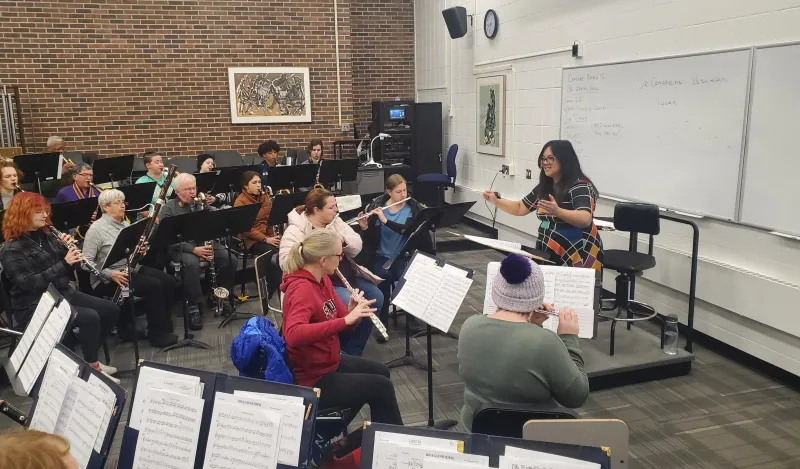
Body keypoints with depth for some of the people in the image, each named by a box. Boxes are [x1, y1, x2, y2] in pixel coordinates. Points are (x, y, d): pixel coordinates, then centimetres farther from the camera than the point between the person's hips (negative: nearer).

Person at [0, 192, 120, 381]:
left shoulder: (46, 235, 9)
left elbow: (66, 271, 14)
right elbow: (28, 283, -25)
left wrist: (69, 249, -6)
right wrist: (64, 263, -29)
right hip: (34, 306, -8)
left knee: (111, 310, -1)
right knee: (90, 317, -28)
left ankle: (89, 357, 10)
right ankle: (92, 367, -10)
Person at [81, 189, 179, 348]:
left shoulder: (126, 224, 12)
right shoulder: (96, 229, -12)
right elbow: (86, 262, -15)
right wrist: (110, 274, -27)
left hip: (134, 269, 8)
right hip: (108, 280, -8)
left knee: (169, 282, -10)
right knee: (154, 286, -26)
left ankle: (164, 326, 2)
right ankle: (157, 334, -16)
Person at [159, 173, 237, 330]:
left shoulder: (202, 203, 12)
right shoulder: (168, 209, -2)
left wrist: (208, 206, -15)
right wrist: (193, 249, -24)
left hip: (205, 243, 4)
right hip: (182, 247, -4)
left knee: (230, 260, -20)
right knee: (191, 263, -37)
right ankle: (194, 307, -25)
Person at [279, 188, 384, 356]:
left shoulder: (335, 221, 8)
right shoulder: (296, 230, -12)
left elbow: (357, 246, 1)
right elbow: (285, 263, -22)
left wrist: (342, 239, -20)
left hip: (347, 276, 8)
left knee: (376, 297, -7)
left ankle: (353, 350, 5)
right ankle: (345, 350, -2)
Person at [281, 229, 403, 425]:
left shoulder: (322, 280, 1)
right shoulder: (302, 289, -28)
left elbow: (339, 320, 7)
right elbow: (293, 334, -46)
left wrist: (354, 312, -17)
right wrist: (346, 319, -45)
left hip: (327, 361, 10)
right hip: (311, 379, -10)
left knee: (381, 372, 22)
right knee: (381, 387, -5)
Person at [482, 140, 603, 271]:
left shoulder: (580, 187, -14)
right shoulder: (544, 187, 8)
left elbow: (586, 220, -30)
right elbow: (520, 208, 16)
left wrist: (557, 212, -46)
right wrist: (495, 201, 1)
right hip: (547, 255, 7)